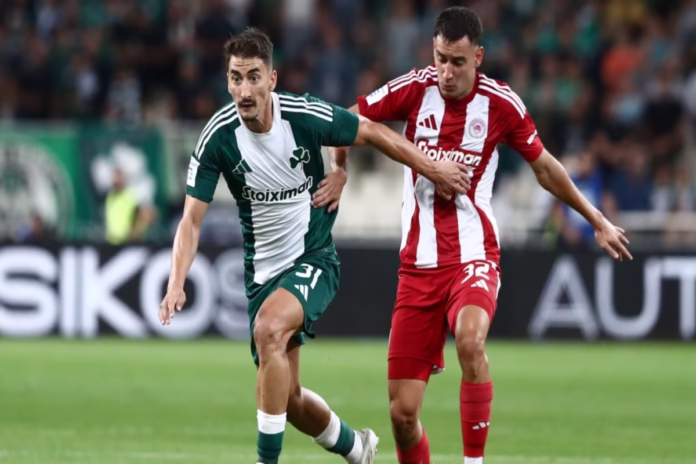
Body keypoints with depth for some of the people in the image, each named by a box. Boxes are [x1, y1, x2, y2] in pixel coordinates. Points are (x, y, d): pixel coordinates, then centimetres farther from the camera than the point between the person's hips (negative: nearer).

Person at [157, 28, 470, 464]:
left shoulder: (306, 116, -19)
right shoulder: (218, 137, -14)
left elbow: (372, 132, -1)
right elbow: (192, 219, -12)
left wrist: (434, 170, 3)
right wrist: (177, 282, -27)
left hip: (314, 259, -3)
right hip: (263, 270, 3)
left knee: (269, 328, -33)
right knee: (289, 399, 6)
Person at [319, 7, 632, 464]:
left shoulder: (501, 104, -4)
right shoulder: (413, 89, -3)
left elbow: (546, 169, 12)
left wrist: (598, 221, 19)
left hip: (473, 255, -2)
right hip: (418, 265, 2)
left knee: (470, 339, -37)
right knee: (403, 412, -3)